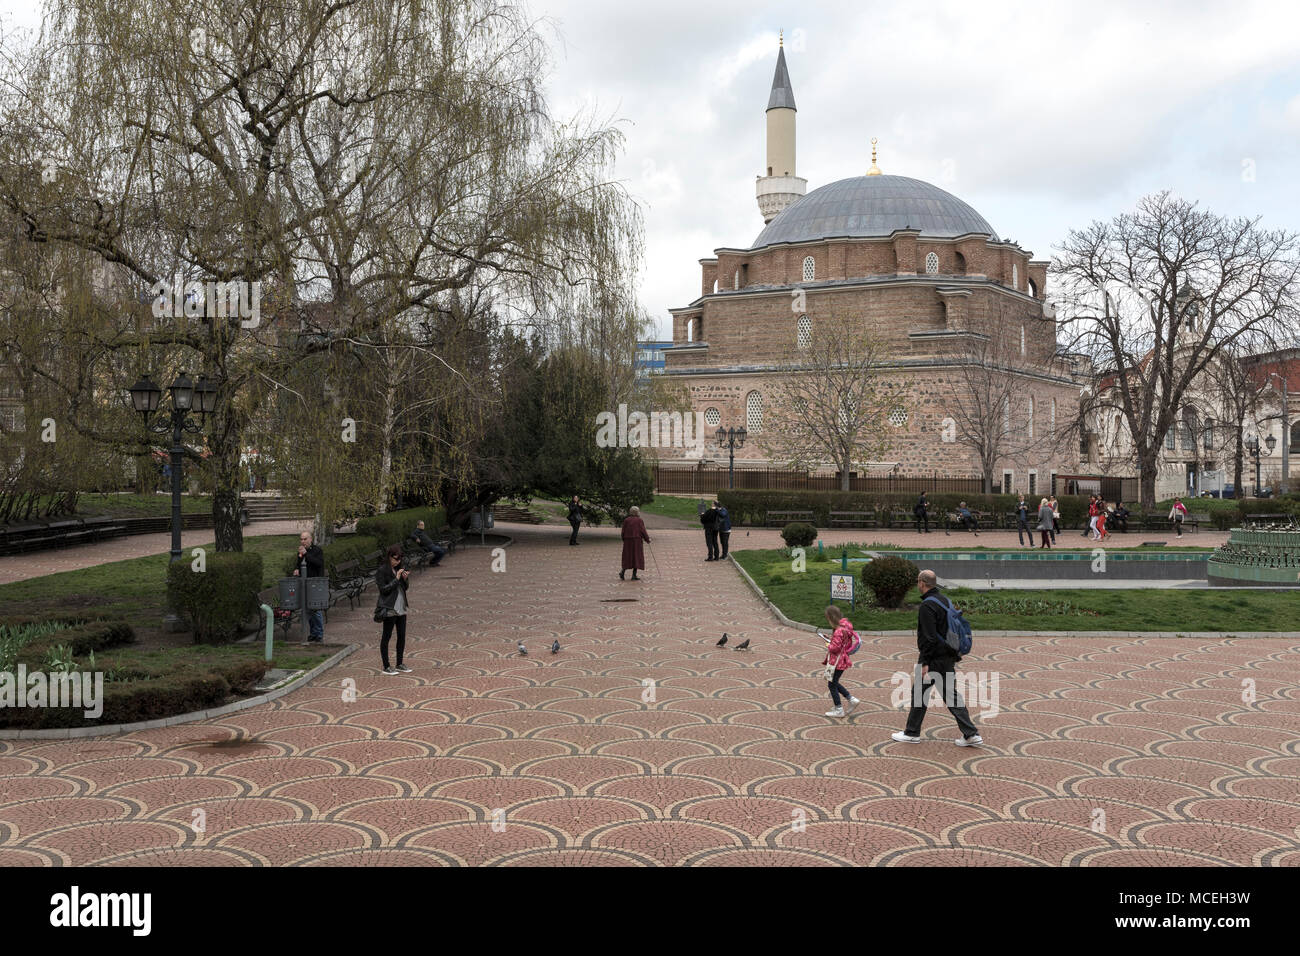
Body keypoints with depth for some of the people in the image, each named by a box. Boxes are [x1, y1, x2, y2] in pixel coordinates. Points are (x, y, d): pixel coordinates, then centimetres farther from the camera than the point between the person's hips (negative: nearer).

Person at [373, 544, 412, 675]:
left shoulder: (400, 568, 9)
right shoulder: (382, 570, -11)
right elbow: (383, 589, -16)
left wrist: (405, 579, -7)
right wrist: (396, 579, -19)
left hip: (401, 607, 7)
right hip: (389, 608, -7)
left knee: (402, 635, 10)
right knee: (387, 636, 1)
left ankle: (399, 664, 21)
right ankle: (386, 667, 7)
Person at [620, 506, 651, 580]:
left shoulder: (626, 520, 3)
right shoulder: (639, 520, -6)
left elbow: (623, 532, 4)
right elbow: (643, 531, -7)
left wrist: (624, 540, 15)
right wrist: (647, 539, 7)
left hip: (627, 541, 3)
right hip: (637, 541, -3)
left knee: (627, 557, 11)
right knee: (637, 557, 4)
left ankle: (623, 571, -9)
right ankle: (634, 575, -1)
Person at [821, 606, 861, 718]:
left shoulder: (839, 631, -26)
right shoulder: (845, 627, 5)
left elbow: (835, 647, -29)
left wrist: (829, 647, -7)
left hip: (837, 662, -10)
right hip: (841, 661, 10)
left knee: (832, 685, 5)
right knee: (834, 683, 22)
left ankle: (838, 710, 14)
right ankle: (851, 700, 24)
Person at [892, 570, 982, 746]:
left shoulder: (927, 605, -17)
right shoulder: (944, 601, 12)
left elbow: (929, 637, -22)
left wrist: (924, 663, -20)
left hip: (934, 659, -8)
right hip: (948, 657, 9)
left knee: (919, 693, 5)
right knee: (951, 694, 9)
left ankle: (912, 733, 14)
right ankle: (971, 734, 5)